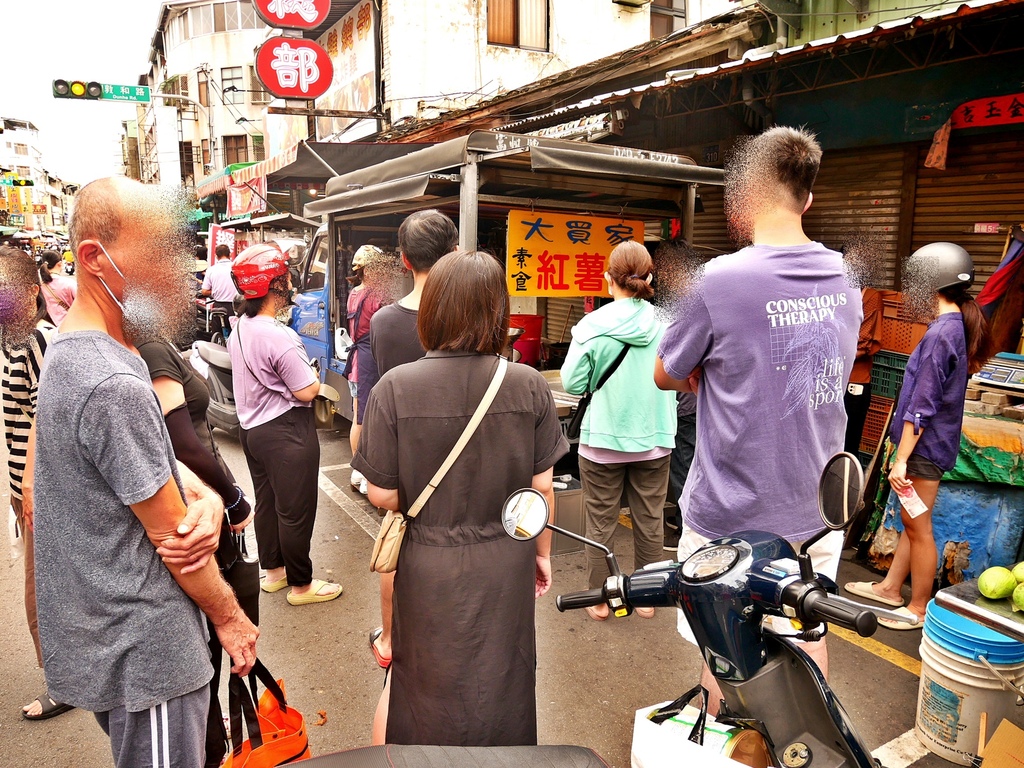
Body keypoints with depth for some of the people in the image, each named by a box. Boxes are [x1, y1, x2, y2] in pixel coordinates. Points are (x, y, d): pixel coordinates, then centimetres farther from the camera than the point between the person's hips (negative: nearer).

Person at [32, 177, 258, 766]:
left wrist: (206, 497, -12)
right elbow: (170, 534, -20)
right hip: (145, 651, -10)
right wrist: (230, 619, -6)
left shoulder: (71, 349, 5)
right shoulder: (114, 385, -27)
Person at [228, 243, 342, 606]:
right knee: (295, 511, 5)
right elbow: (307, 391, -22)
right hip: (285, 433, -9)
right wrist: (312, 375, -2)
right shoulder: (279, 337, -26)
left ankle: (273, 570, 39)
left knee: (266, 502, 22)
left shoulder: (240, 328, 3)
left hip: (252, 426, 9)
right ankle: (300, 584, 20)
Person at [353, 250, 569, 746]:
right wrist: (542, 552, 11)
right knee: (500, 684, 23)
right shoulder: (529, 386, -14)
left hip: (430, 568, -1)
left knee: (424, 682, 24)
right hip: (506, 568, 1)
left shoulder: (394, 388, -18)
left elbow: (382, 494, -13)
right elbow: (542, 486, -6)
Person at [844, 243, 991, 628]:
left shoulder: (941, 332, -21)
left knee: (918, 528, 4)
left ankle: (919, 609, 19)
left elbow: (921, 407, -22)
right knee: (911, 521, 19)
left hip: (925, 445, -10)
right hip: (934, 441, 10)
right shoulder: (961, 326, 8)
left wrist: (901, 459, -19)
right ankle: (890, 588, 33)